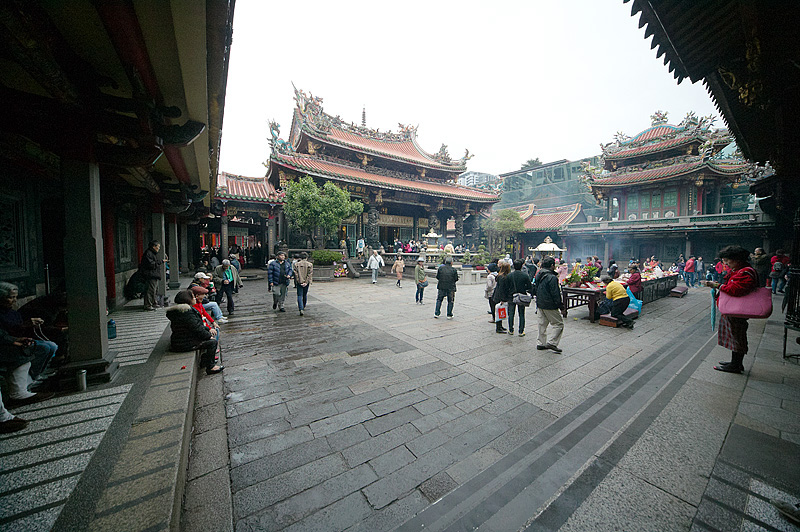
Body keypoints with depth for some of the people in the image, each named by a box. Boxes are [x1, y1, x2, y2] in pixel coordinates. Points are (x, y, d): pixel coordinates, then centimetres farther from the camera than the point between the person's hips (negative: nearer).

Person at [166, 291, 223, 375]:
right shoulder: (187, 312, -24)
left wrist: (208, 330, 11)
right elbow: (196, 328, -23)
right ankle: (210, 367, -5)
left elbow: (198, 324, 17)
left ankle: (204, 361, 30)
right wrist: (208, 336, -12)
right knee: (212, 342, -12)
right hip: (185, 344, -11)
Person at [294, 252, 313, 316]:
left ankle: (301, 309, -13)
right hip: (306, 282, 1)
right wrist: (306, 282, -9)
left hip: (299, 282, -1)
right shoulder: (310, 264, -2)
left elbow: (296, 274, -6)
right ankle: (304, 306, 35)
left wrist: (298, 281, -6)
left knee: (300, 295, 1)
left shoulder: (297, 264, -2)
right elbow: (310, 274, -8)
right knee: (305, 295, 20)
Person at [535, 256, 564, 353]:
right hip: (550, 306, -8)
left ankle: (541, 343, 22)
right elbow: (555, 293, -18)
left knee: (542, 323, 15)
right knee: (559, 324, 5)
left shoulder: (538, 275, 6)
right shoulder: (552, 277, -19)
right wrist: (560, 304, -8)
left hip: (540, 304, 8)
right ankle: (552, 343, 2)